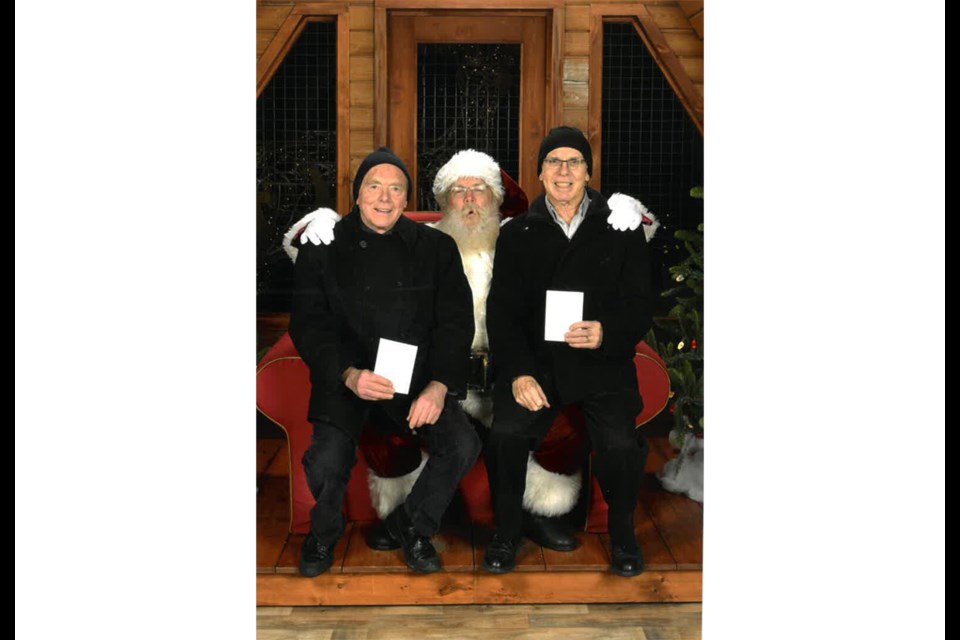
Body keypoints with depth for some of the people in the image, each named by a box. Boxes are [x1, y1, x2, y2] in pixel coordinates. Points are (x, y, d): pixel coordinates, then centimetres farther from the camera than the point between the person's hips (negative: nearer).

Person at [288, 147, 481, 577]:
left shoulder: (436, 247, 7)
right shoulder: (322, 248, 3)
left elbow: (456, 323, 1)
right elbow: (307, 326, -3)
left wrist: (438, 385, -16)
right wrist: (349, 375, -21)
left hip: (418, 378, 2)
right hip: (344, 379, -1)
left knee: (463, 445, -21)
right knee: (327, 460, -25)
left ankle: (411, 524, 10)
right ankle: (324, 532, 12)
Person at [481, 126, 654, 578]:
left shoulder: (622, 232, 8)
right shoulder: (517, 235, 11)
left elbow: (640, 304, 4)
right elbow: (501, 312, 4)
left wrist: (607, 333, -19)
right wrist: (518, 372, -12)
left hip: (602, 362, -1)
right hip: (534, 359, 1)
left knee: (620, 442, -25)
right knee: (506, 433, -25)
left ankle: (621, 532, 7)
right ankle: (506, 531, 3)